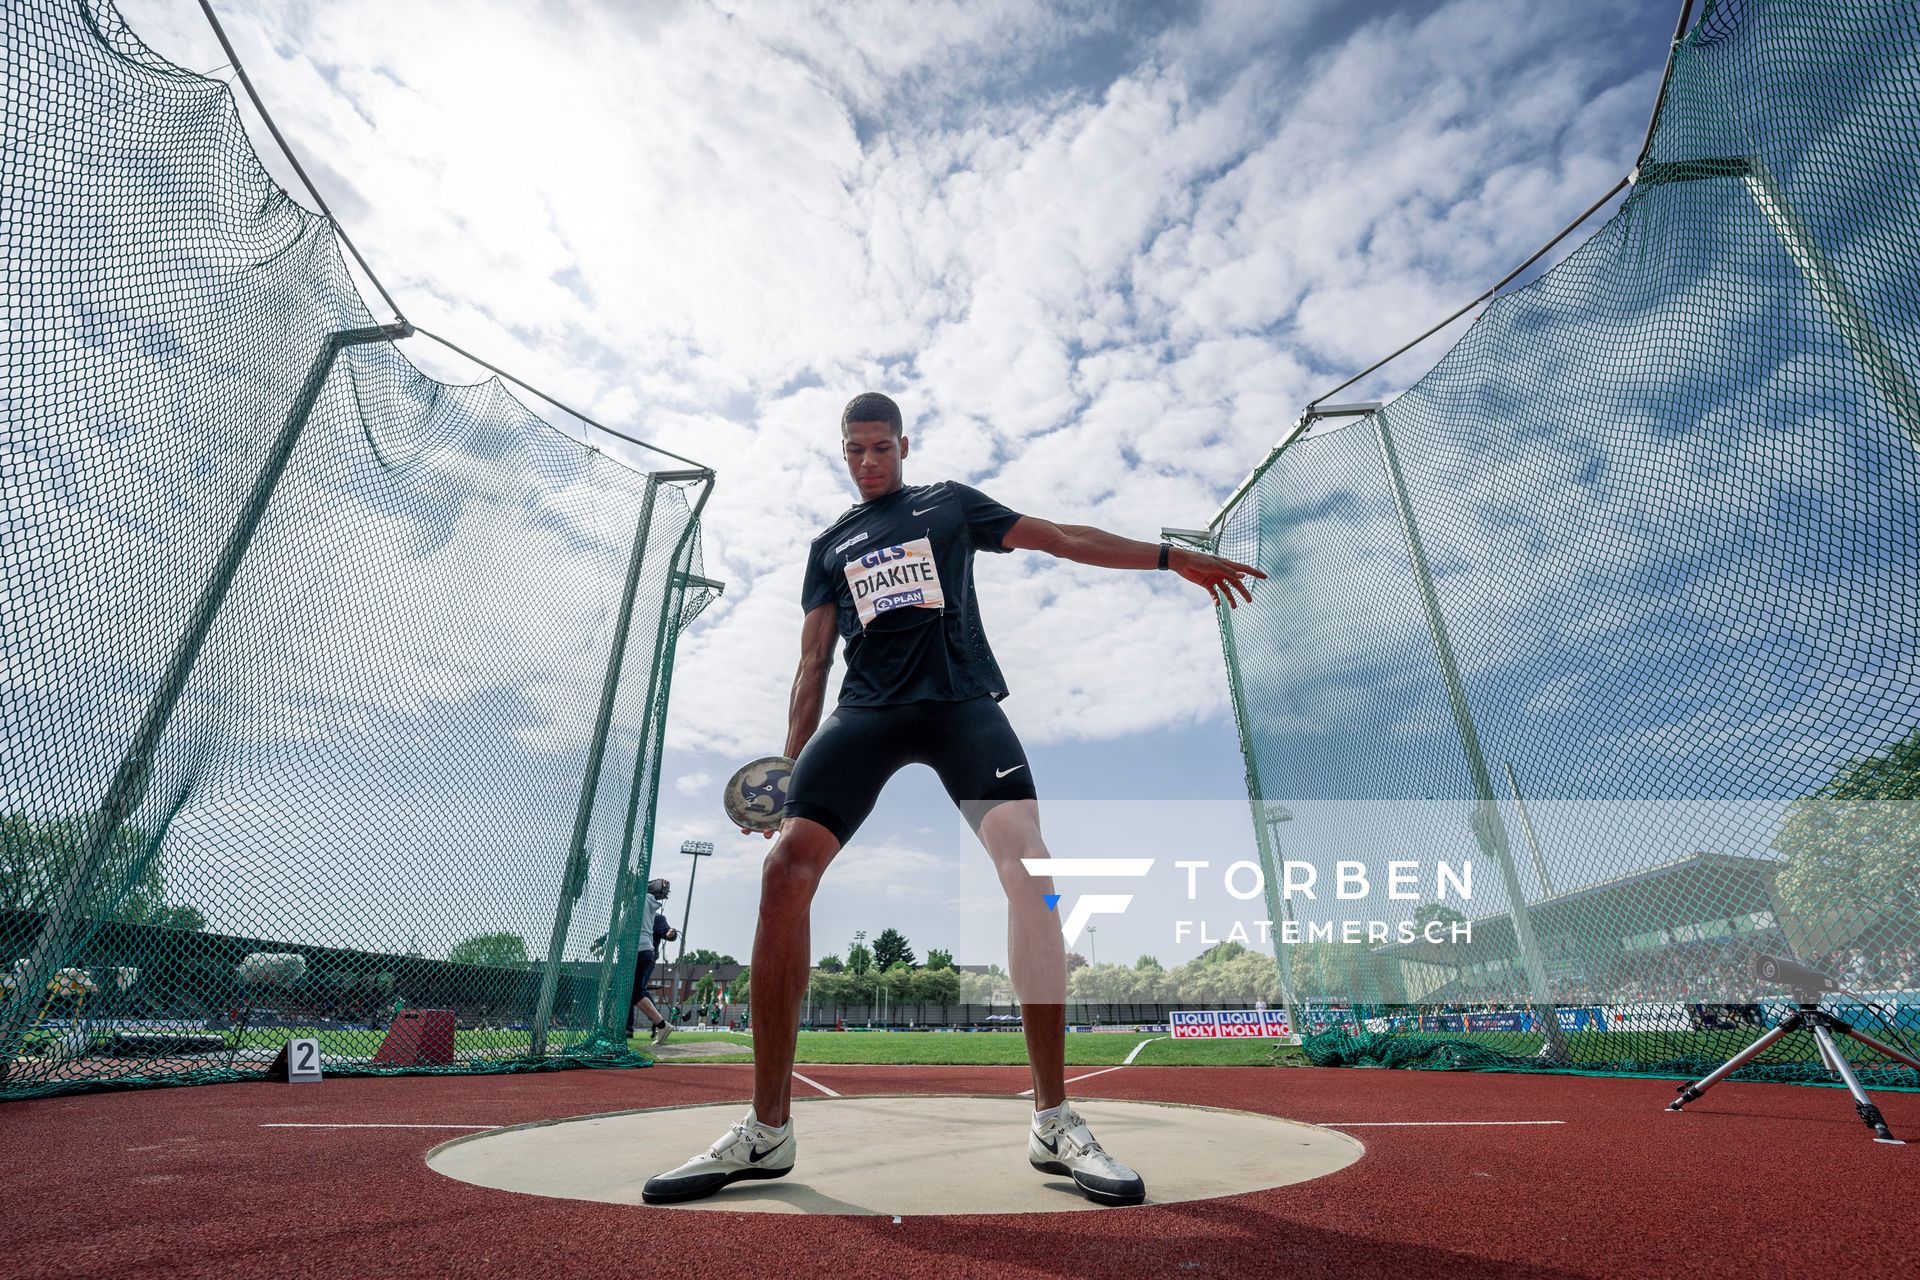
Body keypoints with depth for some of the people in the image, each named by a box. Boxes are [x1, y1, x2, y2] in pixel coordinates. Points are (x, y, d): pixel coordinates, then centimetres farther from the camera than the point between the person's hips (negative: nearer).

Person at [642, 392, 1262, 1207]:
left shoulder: (951, 503, 18)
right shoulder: (828, 546, 23)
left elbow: (1063, 539, 16)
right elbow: (813, 662, 19)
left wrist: (1173, 557, 11)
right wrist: (793, 764, 9)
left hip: (961, 700, -1)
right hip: (866, 711, 2)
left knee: (1028, 863, -22)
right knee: (785, 870, -16)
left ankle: (1054, 1123, -7)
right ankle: (767, 1131, -2)